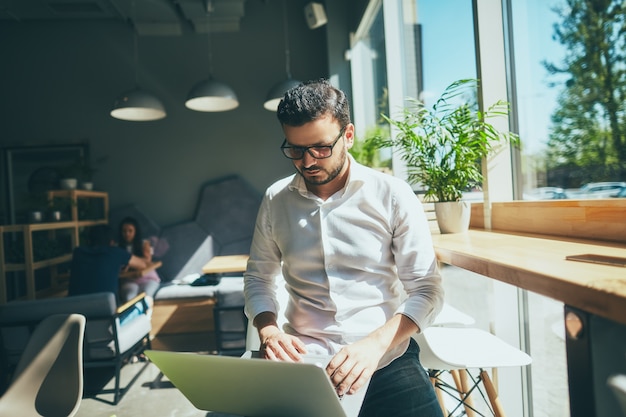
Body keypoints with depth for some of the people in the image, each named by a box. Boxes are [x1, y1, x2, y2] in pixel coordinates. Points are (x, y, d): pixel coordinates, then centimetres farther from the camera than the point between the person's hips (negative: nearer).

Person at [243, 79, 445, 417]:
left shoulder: (393, 195, -5)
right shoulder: (276, 199, 3)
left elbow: (426, 289, -5)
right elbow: (258, 277, 12)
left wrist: (375, 344, -21)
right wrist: (267, 329, -7)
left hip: (386, 356, 0)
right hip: (302, 356, 1)